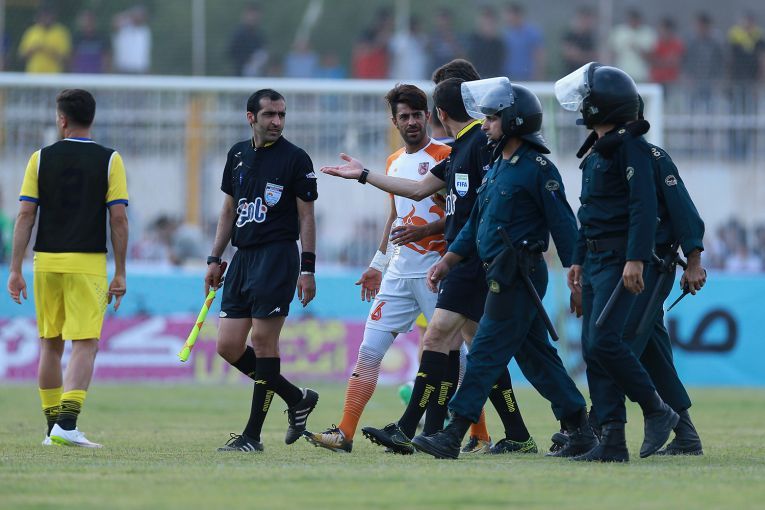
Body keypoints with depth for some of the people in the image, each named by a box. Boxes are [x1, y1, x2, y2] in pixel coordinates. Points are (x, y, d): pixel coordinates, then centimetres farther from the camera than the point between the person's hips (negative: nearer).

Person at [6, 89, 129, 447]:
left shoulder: (41, 159, 2)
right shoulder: (109, 160, -1)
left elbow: (25, 216, -1)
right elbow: (118, 218, -5)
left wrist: (15, 270, 1)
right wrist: (120, 274, 1)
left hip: (46, 262, 2)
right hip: (88, 262, -2)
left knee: (50, 345, 14)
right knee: (85, 344, -4)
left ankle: (53, 428, 18)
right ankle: (67, 425, -20)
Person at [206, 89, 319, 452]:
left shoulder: (296, 159, -4)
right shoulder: (237, 155, 13)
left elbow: (306, 217, -4)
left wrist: (308, 269, -10)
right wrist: (215, 259, 15)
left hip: (277, 256, -7)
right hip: (243, 257, 7)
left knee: (263, 341, -9)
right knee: (228, 347, 1)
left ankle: (253, 435, -3)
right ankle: (297, 398, 19)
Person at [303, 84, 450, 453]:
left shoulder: (444, 156, -6)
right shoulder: (394, 162, 17)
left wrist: (424, 230, -22)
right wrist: (378, 264, 24)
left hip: (434, 270, -7)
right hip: (399, 270, 7)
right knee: (369, 350, 1)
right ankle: (345, 433, 1)